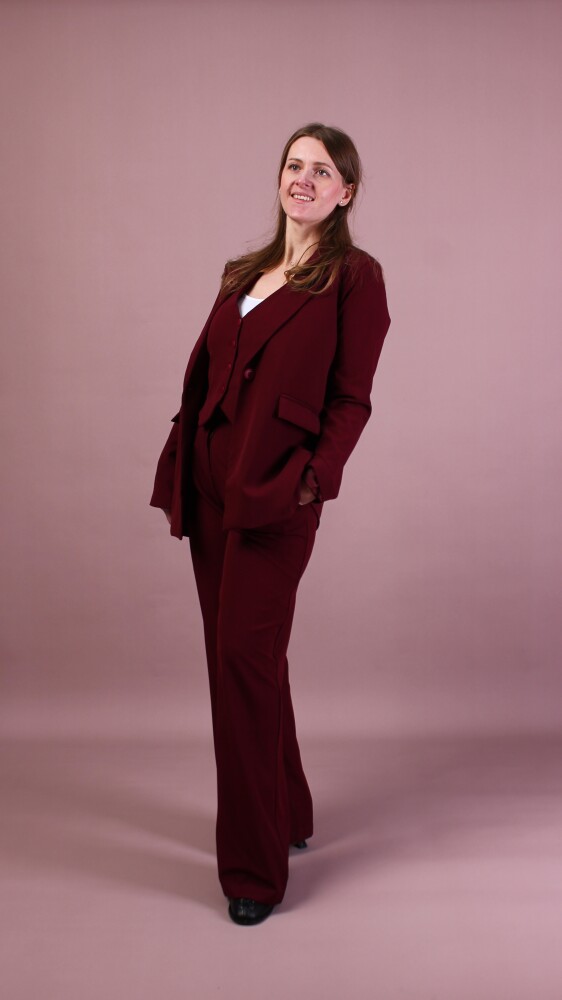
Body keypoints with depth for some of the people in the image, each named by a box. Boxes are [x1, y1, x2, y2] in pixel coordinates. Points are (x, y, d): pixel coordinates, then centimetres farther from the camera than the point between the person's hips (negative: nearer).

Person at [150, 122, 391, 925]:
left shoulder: (355, 277, 0)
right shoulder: (242, 275, 19)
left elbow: (352, 399, -6)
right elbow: (202, 375, 16)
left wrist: (315, 478, -18)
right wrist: (180, 473, 8)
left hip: (277, 493, -7)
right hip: (210, 486, 7)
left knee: (245, 658, -9)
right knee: (235, 657, 13)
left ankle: (255, 867, 3)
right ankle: (287, 813, 33)